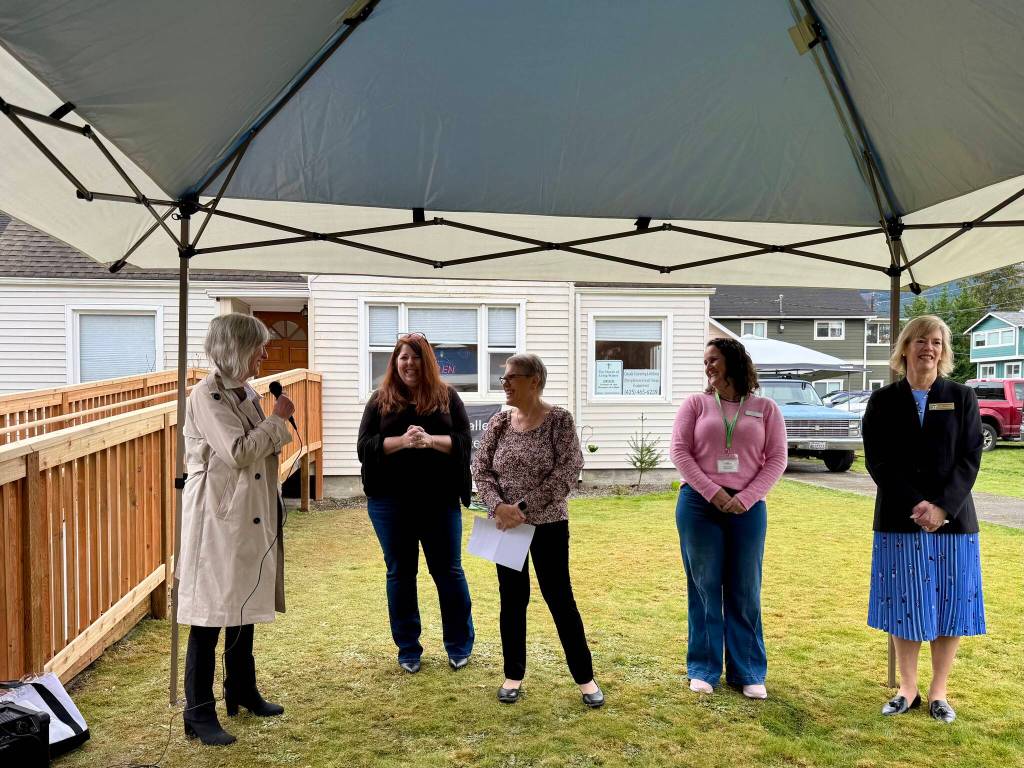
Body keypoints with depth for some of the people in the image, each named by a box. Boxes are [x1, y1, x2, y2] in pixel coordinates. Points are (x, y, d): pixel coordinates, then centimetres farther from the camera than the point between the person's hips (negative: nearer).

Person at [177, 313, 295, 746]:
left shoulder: (248, 393, 11)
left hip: (251, 514, 9)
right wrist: (278, 420, -14)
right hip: (218, 515, -9)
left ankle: (242, 691, 33)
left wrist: (278, 424, 5)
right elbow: (238, 452, -22)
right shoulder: (206, 395, -15)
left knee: (245, 605, 18)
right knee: (210, 613, -1)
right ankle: (198, 714, 10)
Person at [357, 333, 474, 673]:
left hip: (440, 500, 0)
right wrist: (402, 441, -22)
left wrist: (430, 440, -23)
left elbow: (464, 441, -5)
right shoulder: (380, 399, 3)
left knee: (448, 571, 8)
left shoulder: (446, 396, 2)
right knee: (400, 574, 10)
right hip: (390, 502, 1)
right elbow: (365, 447, -5)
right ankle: (408, 649, 25)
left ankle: (460, 645, 25)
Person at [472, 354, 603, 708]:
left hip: (549, 524, -3)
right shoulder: (499, 422, 2)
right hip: (506, 525, 4)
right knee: (512, 599, 11)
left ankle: (585, 677, 16)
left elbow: (567, 470, -15)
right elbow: (481, 468, 2)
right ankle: (513, 675, 25)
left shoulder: (559, 419, -9)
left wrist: (526, 507, -19)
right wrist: (497, 506, -16)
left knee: (560, 599, 2)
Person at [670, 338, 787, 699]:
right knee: (704, 589, 6)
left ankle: (749, 672, 18)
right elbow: (680, 452, -3)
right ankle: (703, 669, 17)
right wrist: (712, 493, -13)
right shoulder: (696, 404, 5)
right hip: (698, 505, 0)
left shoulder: (765, 408, 5)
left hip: (748, 508, 0)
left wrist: (746, 498, -11)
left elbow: (776, 459, 1)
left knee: (745, 592, 6)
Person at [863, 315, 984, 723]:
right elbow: (877, 461, -3)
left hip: (953, 518, 1)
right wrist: (915, 506, -15)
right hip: (899, 520, 0)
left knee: (949, 605, 5)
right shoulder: (883, 401, 3)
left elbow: (970, 459, -2)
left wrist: (942, 506, -15)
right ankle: (907, 690, 19)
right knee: (905, 606, 6)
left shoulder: (962, 397, 5)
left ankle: (938, 692, 19)